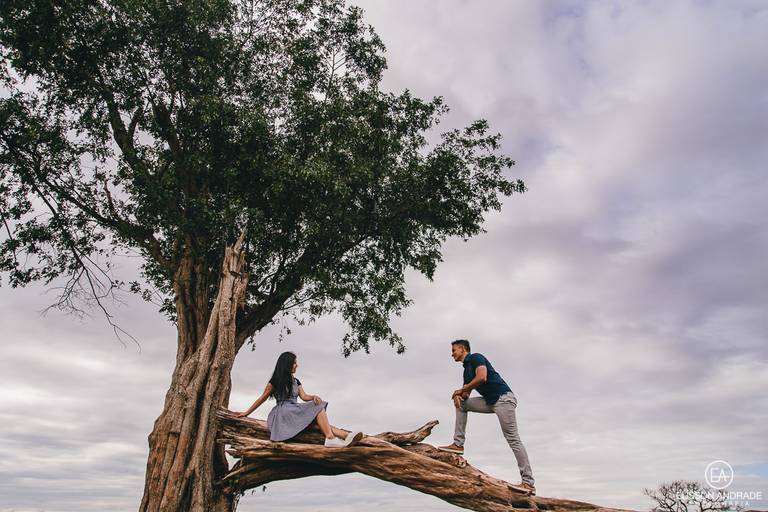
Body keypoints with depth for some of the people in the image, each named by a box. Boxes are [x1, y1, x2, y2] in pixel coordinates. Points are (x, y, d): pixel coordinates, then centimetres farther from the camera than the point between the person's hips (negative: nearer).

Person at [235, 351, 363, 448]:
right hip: (283, 411, -5)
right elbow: (262, 398, 9)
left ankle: (345, 435, -46)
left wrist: (314, 397, -14)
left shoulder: (296, 381, 22)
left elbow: (304, 396, 8)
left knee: (319, 422, -24)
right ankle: (330, 437, -43)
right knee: (318, 408, -26)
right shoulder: (275, 381, 4)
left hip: (296, 412, 6)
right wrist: (246, 413, 10)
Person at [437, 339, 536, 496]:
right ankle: (458, 444, 8)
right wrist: (458, 395, -5)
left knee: (512, 438, -11)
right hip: (490, 402, 9)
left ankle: (528, 483, -9)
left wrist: (461, 390, -9)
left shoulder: (476, 357, -5)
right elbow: (466, 394, 20)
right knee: (461, 404, 11)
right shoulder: (467, 369, 21)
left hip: (503, 398, -9)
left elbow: (482, 377, -23)